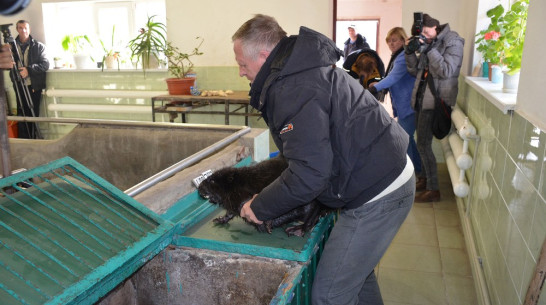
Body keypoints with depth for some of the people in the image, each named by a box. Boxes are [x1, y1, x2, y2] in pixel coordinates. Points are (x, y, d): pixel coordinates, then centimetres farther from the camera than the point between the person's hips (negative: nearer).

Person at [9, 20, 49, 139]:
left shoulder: (38, 46, 2)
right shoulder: (12, 46, 8)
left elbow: (45, 64, -6)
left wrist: (29, 70, -18)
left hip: (34, 86, -2)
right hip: (19, 86, 2)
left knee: (34, 113, 2)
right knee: (22, 113, 2)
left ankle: (34, 138, 13)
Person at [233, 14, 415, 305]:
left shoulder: (295, 88, -23)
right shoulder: (302, 69, 11)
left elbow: (309, 175, -26)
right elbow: (310, 149, 18)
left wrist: (260, 208, -11)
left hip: (376, 196, -11)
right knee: (357, 270, 27)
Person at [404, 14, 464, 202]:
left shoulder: (453, 42, -10)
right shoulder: (429, 43, 10)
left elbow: (446, 71, -21)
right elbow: (415, 71, 12)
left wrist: (430, 49, -21)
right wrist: (410, 52, -3)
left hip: (436, 100, -7)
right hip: (422, 97, 7)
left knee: (423, 144, -9)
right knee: (422, 142, 13)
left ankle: (433, 190, 0)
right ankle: (426, 179, 29)